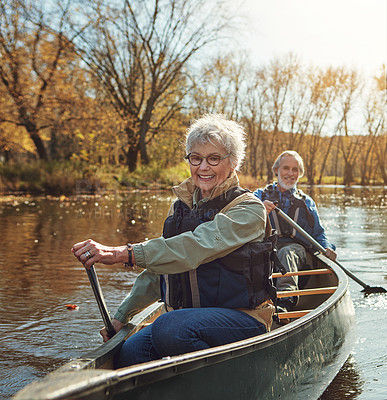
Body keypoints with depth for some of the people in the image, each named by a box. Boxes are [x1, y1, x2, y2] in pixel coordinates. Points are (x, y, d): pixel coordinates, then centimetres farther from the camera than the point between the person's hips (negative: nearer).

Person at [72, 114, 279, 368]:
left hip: (243, 317, -5)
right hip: (188, 317, 5)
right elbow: (158, 270, 19)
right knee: (131, 354, -21)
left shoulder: (248, 209, -10)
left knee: (170, 329, -34)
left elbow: (196, 248, -28)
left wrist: (121, 254, -38)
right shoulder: (181, 206, 13)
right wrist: (122, 317, 14)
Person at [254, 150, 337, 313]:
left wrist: (327, 248, 4)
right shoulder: (260, 195, 22)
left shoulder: (306, 202, 29)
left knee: (286, 253, -38)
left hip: (295, 247, 0)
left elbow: (318, 233, 26)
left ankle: (285, 302, -58)